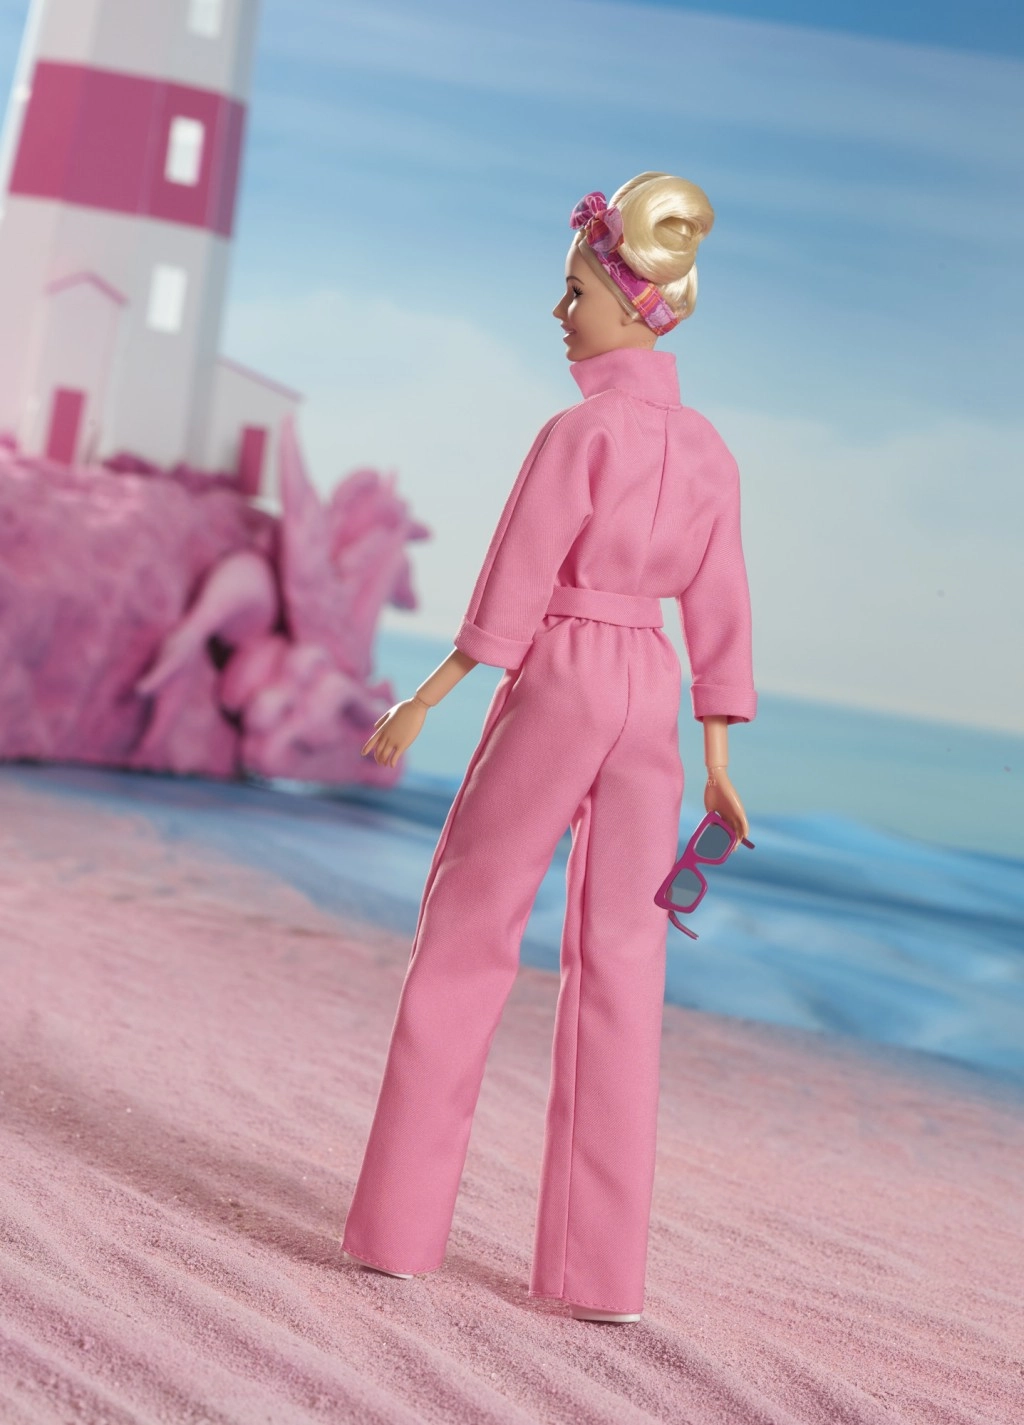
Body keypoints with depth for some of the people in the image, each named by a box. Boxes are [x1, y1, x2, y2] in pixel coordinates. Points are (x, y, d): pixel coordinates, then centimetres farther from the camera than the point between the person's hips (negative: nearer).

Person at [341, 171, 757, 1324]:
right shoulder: (709, 451, 8)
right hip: (650, 698, 6)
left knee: (466, 938, 7)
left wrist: (425, 701, -6)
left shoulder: (580, 428, -10)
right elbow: (718, 615, 10)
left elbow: (514, 590, -13)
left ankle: (401, 1222, 13)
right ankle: (599, 1265, 12)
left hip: (558, 685, -5)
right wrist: (717, 763, 14)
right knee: (621, 967, 7)